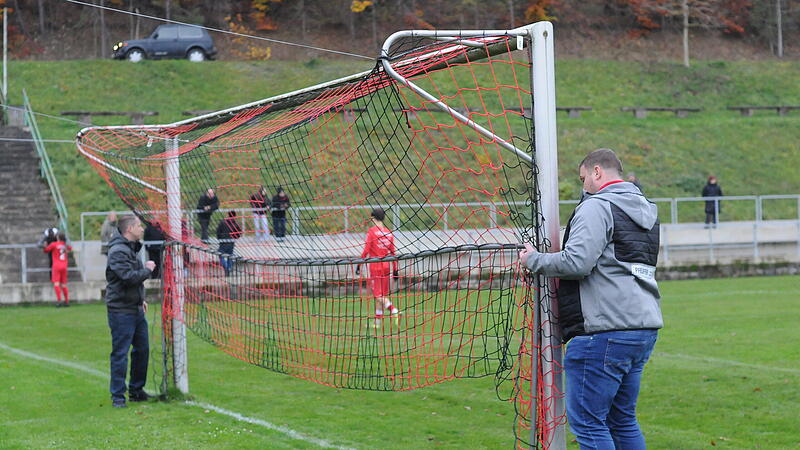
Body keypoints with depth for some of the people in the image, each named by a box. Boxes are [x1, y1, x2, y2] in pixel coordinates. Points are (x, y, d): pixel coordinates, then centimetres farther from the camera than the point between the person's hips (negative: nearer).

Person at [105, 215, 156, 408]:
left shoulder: (131, 249, 17)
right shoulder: (118, 251, -16)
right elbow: (129, 277, -26)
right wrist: (147, 269, -11)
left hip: (136, 309, 10)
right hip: (121, 310, -10)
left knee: (142, 349, 14)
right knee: (120, 353, -4)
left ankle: (136, 390, 25)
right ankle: (118, 396, 2)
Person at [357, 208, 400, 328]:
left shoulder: (371, 231, -8)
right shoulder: (389, 233, 7)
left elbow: (366, 251, -11)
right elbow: (392, 252, 9)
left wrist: (359, 264, -5)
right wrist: (395, 269, 14)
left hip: (375, 266, -6)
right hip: (386, 267, 6)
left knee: (378, 295, -4)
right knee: (382, 294, 11)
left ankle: (395, 311, -23)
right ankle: (377, 321, 15)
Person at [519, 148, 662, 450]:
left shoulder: (597, 207, -9)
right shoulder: (646, 210, 20)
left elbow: (576, 262, -20)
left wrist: (534, 260, -4)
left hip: (605, 332, -10)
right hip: (644, 326, 10)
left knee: (586, 421, -4)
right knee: (622, 420, 17)